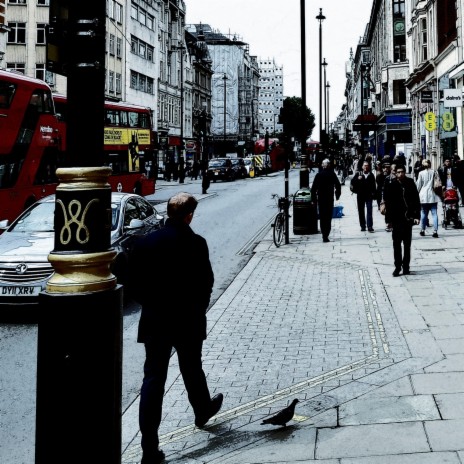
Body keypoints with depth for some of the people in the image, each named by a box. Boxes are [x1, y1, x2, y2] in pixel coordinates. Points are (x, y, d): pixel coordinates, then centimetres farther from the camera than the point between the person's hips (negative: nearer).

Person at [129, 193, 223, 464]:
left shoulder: (145, 243, -2)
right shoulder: (195, 244, -12)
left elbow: (135, 283, 2)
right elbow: (206, 282, -8)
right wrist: (199, 309, 8)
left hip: (154, 320, 2)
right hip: (187, 320, -2)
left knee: (152, 379, 1)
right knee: (192, 370, 21)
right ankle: (202, 411, 48)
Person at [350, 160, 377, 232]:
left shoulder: (371, 175, 4)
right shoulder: (358, 174, 5)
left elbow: (373, 186, 6)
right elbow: (352, 182, -2)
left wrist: (373, 194, 1)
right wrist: (357, 179, -20)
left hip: (369, 196, -2)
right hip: (360, 196, 2)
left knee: (369, 211, -7)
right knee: (361, 211, 6)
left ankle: (370, 226, -8)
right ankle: (362, 226, 13)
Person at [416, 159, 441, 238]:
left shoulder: (421, 173, -1)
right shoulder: (434, 172, 0)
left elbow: (418, 185, 3)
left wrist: (418, 193, 17)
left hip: (423, 196, 0)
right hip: (433, 195, 0)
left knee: (423, 213, 10)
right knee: (434, 213, -1)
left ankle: (422, 230, 16)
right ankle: (435, 231, -9)